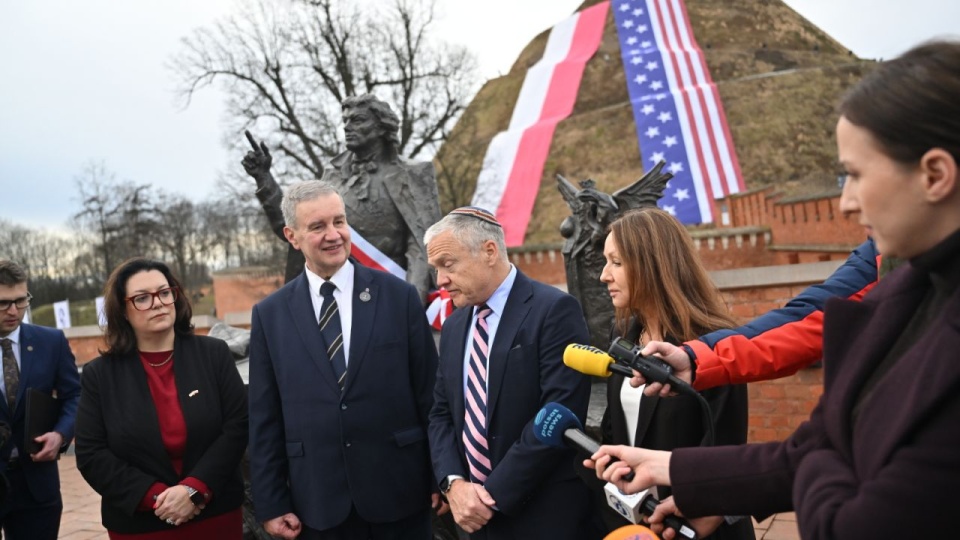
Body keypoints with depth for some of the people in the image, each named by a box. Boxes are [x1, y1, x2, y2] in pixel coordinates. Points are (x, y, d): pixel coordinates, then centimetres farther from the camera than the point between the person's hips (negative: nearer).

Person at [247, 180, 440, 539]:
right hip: (317, 502, 1)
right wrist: (271, 503, 1)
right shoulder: (270, 314, 1)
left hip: (399, 492, 0)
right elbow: (264, 418, 3)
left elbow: (429, 394, -1)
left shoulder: (400, 297, -3)